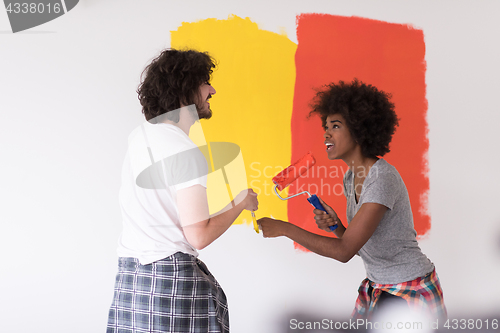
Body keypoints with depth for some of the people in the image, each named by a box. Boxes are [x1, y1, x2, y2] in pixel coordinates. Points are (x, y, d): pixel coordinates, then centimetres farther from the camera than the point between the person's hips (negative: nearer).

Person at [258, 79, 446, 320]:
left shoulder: (382, 179, -25)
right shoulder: (351, 178, 3)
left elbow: (344, 250, -28)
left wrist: (284, 228, -25)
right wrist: (334, 225, -10)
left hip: (410, 293, -8)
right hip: (376, 288, 8)